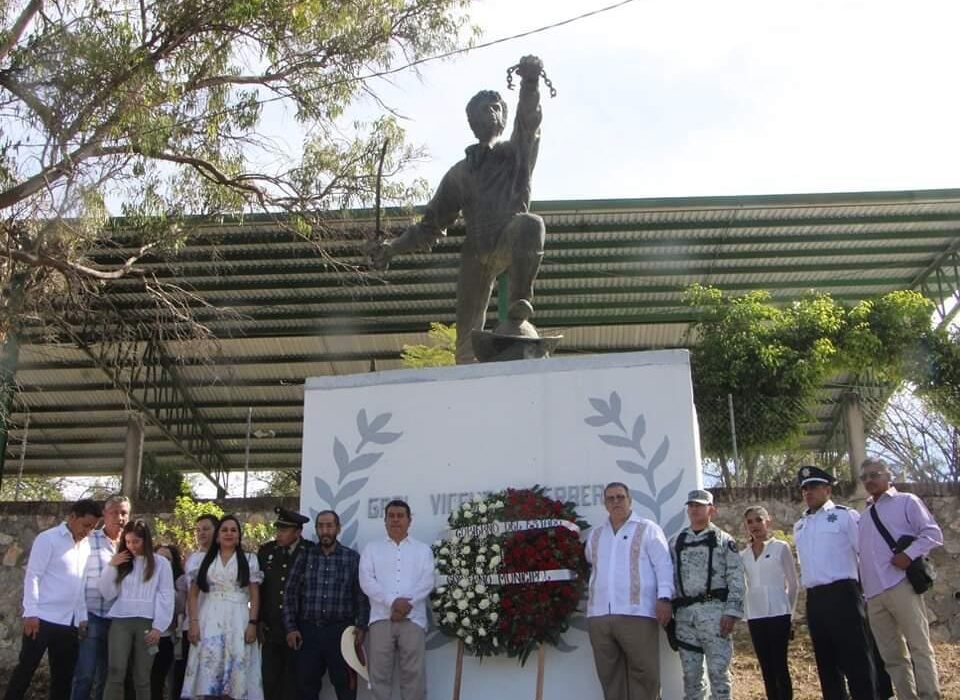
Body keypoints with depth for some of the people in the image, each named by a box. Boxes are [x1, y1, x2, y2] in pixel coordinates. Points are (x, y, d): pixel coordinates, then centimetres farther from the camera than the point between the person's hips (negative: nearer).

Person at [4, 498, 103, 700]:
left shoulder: (86, 545, 11)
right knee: (26, 669, 0)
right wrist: (31, 613, -15)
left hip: (69, 621, 6)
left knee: (64, 674, 9)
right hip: (44, 618, -6)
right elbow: (32, 576, -9)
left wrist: (83, 616, 10)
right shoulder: (48, 539, -6)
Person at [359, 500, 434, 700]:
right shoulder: (372, 548, 12)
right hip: (381, 618, 0)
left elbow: (427, 582, 1)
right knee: (380, 674, 1)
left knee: (414, 674, -4)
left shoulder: (423, 549, 13)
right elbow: (366, 581, -1)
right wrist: (392, 602, -14)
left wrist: (407, 603, -15)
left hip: (413, 618, 0)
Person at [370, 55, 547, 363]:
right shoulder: (460, 173, 23)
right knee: (468, 334, -8)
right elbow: (432, 225, 26)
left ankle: (519, 309, -31)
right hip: (476, 253, 3)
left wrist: (530, 82, -27)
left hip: (509, 243, -3)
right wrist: (394, 247, 11)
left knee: (530, 223, -37)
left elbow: (529, 121, -6)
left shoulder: (516, 154, 17)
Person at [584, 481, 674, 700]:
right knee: (609, 675, 7)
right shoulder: (595, 535, 19)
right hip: (599, 614, 5)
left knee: (644, 673, -6)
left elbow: (663, 565, -2)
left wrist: (664, 597, -12)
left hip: (636, 613, -5)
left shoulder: (647, 529, 5)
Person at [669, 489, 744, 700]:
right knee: (690, 672, 7)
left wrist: (731, 612, -11)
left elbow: (736, 579, -1)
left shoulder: (724, 540, 6)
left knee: (718, 670, -4)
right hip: (684, 613, 4)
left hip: (714, 611, -3)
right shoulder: (676, 542, 16)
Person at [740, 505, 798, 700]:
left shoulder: (781, 547, 0)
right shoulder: (743, 555, 10)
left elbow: (793, 583, 4)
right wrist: (745, 611, 7)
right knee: (766, 667, 6)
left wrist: (789, 611, 5)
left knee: (780, 664, -6)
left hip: (777, 613, -4)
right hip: (754, 616, 4)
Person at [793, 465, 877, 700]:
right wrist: (810, 588, 16)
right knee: (826, 662, 12)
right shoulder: (799, 526, 17)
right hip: (814, 600, 7)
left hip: (842, 594, -6)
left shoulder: (845, 516, -2)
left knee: (856, 660, -5)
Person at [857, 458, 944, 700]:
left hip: (900, 586, -6)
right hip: (873, 594, 6)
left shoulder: (906, 502, 7)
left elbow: (933, 533, -2)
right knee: (891, 655, 5)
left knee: (919, 646, -7)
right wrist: (863, 590, 14)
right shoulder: (864, 517, 24)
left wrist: (909, 554, -16)